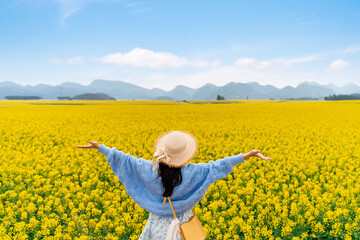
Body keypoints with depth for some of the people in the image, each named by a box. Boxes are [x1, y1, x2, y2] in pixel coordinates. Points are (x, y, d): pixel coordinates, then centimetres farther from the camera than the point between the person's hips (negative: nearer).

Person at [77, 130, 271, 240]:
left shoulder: (149, 170, -22)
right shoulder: (191, 173, -26)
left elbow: (125, 160, -13)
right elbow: (218, 167, -21)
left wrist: (100, 147, -2)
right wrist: (246, 156, -16)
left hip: (158, 224, 1)